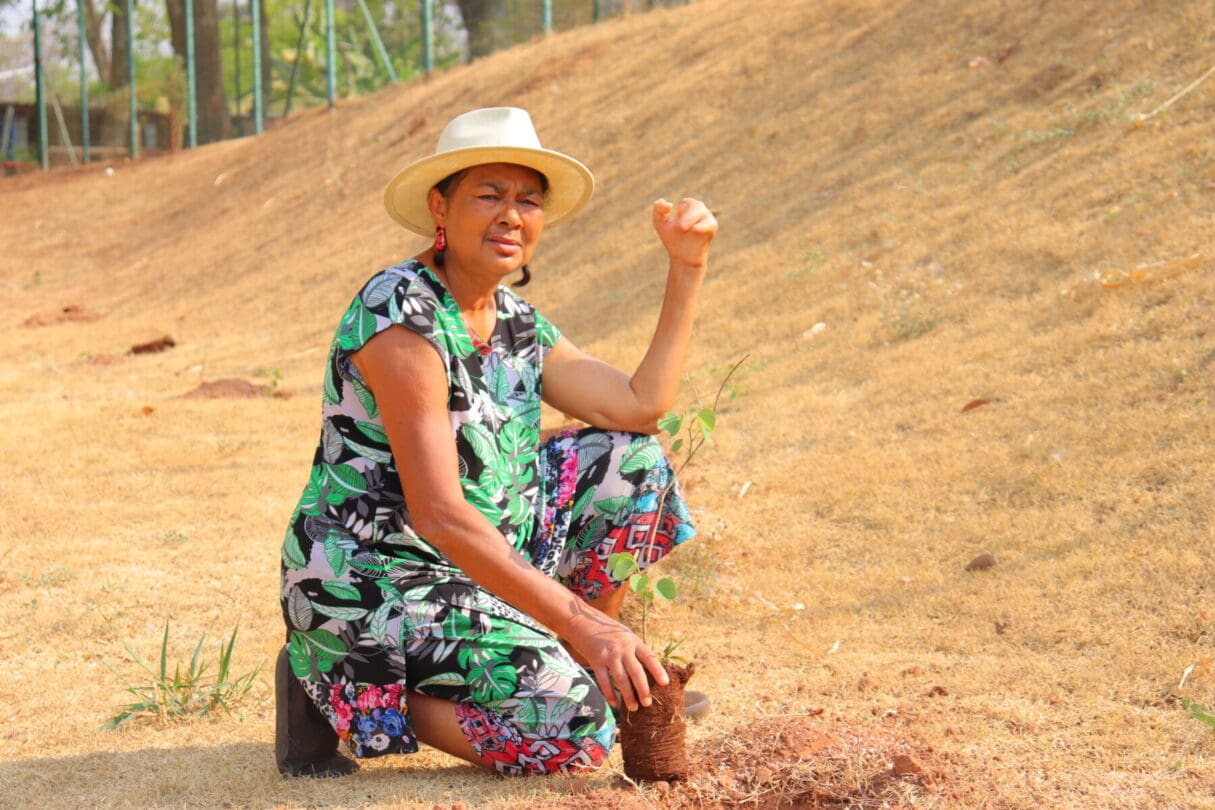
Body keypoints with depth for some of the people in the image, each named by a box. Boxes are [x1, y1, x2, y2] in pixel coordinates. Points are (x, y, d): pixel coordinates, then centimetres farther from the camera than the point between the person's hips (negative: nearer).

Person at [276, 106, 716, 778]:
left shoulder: (519, 326, 8)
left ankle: (606, 668, 9)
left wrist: (687, 268, -2)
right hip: (368, 581, -9)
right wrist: (577, 620, -31)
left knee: (630, 459, 3)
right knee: (573, 722, -22)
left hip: (480, 559, 9)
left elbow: (640, 407, -3)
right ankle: (339, 694, -4)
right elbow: (437, 513, -27)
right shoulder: (400, 314, -20)